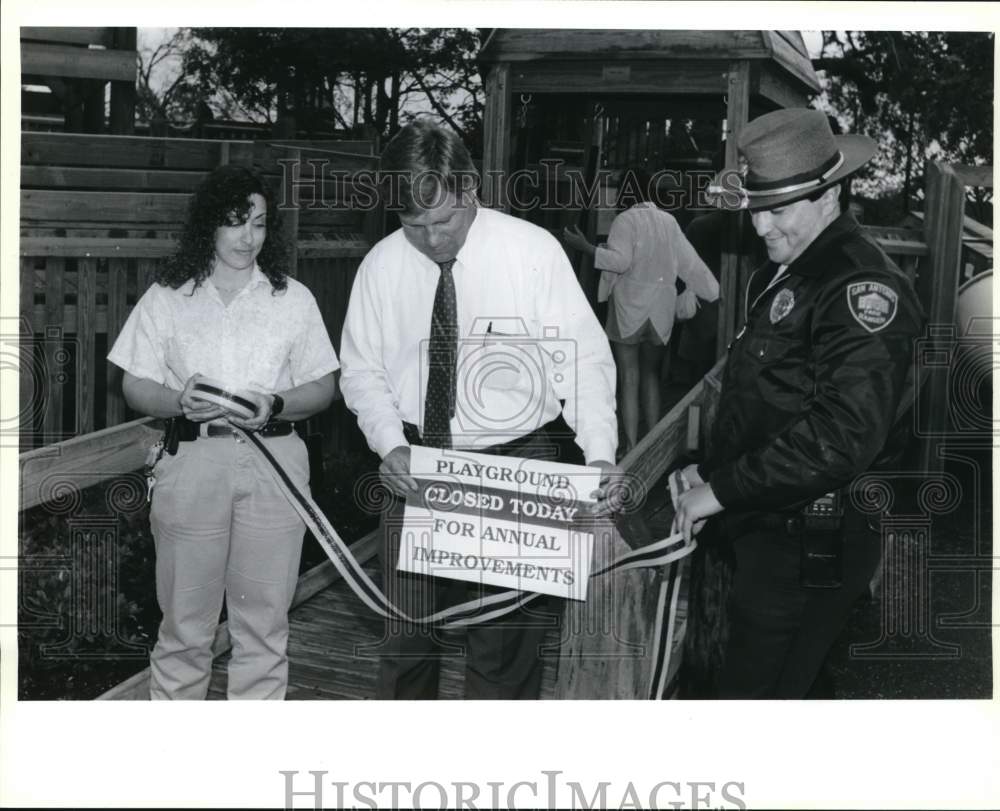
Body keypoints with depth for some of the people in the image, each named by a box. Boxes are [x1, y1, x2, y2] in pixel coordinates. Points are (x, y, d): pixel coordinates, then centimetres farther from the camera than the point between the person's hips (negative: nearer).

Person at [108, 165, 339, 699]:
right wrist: (179, 402, -14)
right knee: (185, 619, 2)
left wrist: (275, 405, -10)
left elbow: (322, 388, 10)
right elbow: (135, 388, 8)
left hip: (273, 464, 1)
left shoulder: (293, 298, 11)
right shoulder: (166, 298, 9)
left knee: (264, 616, 4)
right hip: (191, 460, 0)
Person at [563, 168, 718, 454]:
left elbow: (620, 260, -21)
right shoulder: (669, 221, 7)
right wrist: (715, 293, 15)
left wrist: (585, 247, -20)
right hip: (660, 312, 5)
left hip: (629, 310, -5)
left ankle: (631, 448, -3)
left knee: (629, 379, -1)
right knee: (651, 377, 16)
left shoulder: (626, 220, -10)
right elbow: (690, 262, 9)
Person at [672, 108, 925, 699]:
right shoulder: (783, 274, 14)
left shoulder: (862, 285, -18)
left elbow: (844, 435, -27)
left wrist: (722, 490, -22)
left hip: (812, 545, -9)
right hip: (768, 527, 9)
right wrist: (712, 469, 14)